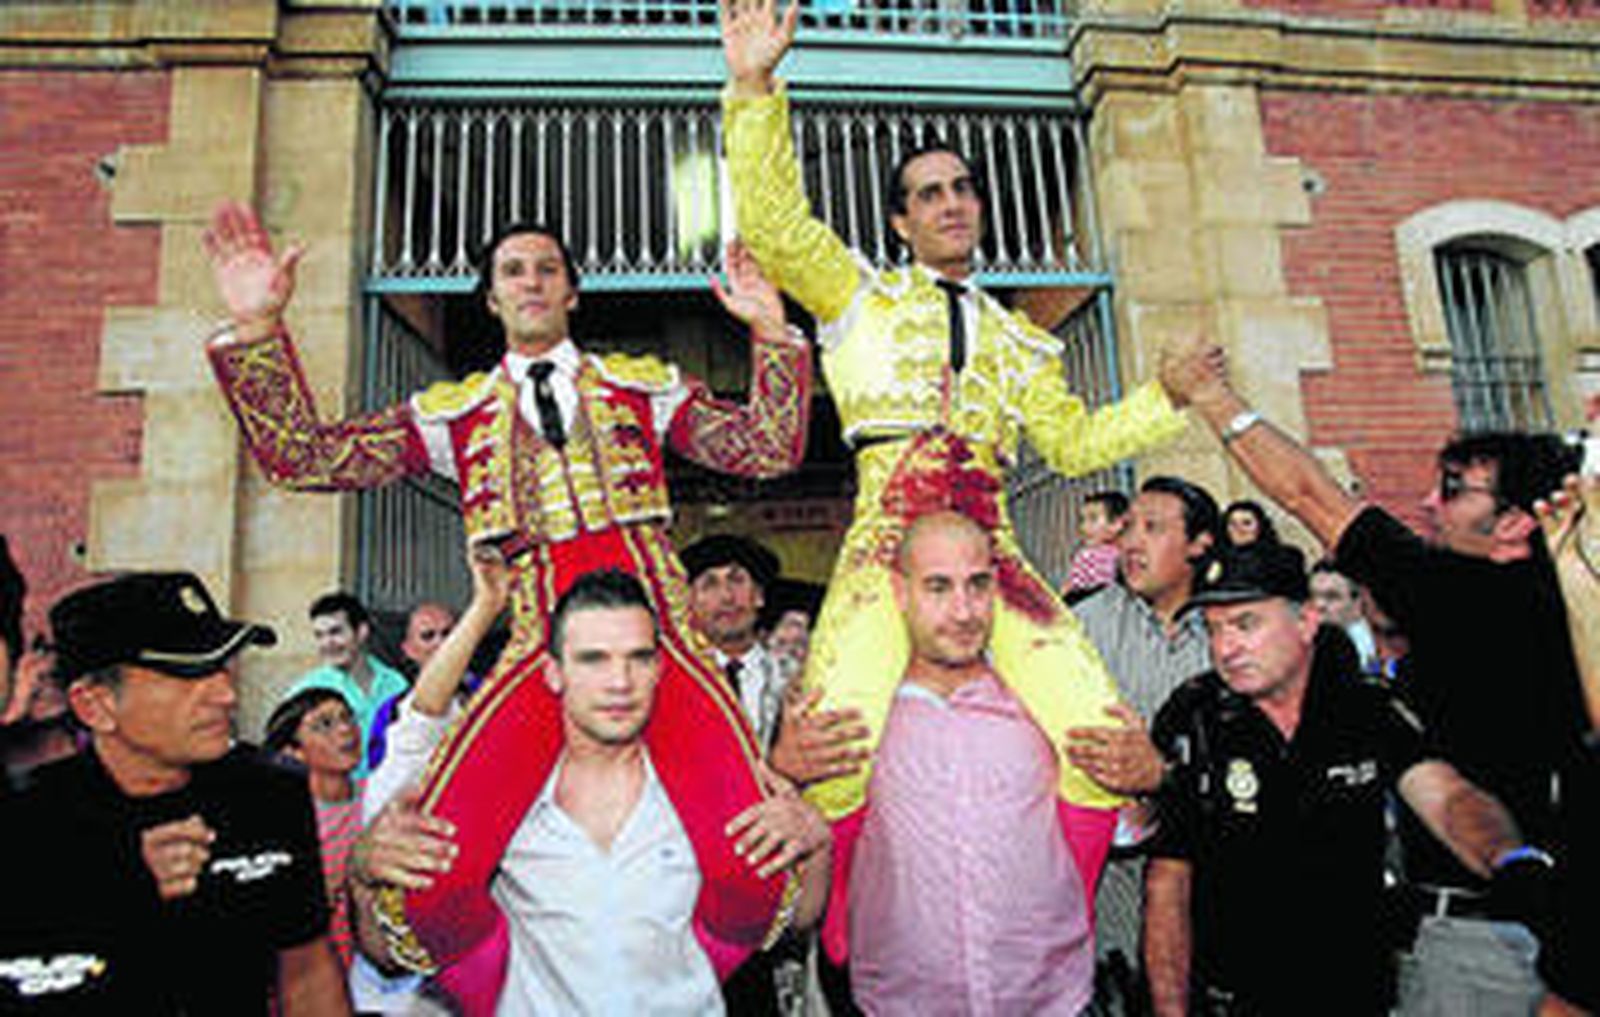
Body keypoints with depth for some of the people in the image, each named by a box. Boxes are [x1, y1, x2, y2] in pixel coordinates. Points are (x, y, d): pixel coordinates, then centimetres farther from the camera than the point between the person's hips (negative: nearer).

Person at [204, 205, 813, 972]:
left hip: (658, 639, 0)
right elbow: (305, 459, 12)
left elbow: (768, 449, 11)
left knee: (751, 867, -22)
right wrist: (256, 329, 4)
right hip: (538, 650, 1)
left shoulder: (643, 385, 19)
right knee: (425, 876, -20)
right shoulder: (452, 412, 19)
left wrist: (770, 333, 0)